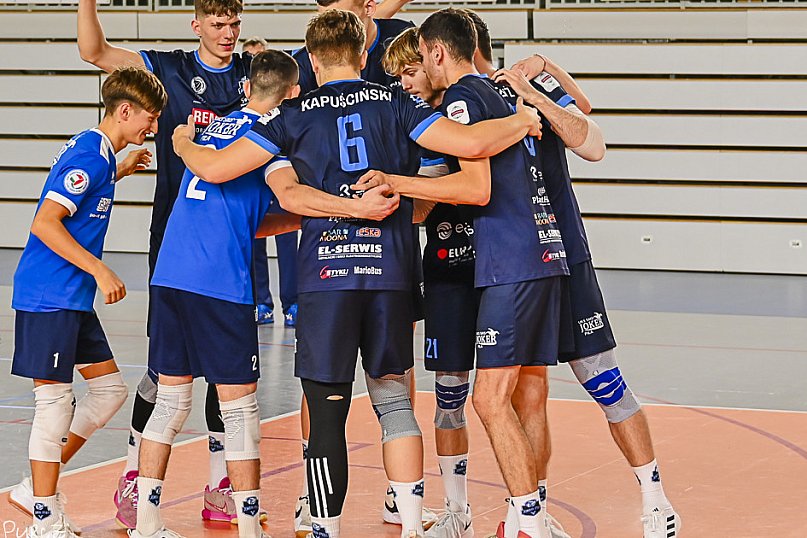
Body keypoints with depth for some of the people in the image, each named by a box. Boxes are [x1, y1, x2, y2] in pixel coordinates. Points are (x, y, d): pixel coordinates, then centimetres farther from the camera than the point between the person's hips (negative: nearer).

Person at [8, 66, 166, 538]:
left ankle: (37, 489, 18)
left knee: (109, 388, 12)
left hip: (74, 299, 10)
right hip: (49, 297, -10)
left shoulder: (97, 153, 13)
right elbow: (45, 223, -24)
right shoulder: (89, 156, -17)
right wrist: (100, 270, -23)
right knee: (55, 399, -5)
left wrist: (119, 171, 36)